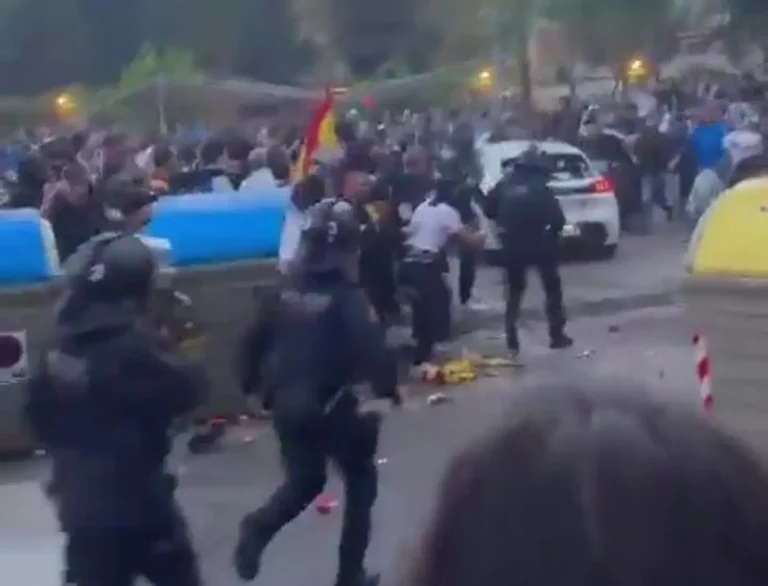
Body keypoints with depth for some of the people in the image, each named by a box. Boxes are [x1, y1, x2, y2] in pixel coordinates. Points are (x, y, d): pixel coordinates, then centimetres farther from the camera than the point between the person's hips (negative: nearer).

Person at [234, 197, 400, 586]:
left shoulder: (288, 292, 5)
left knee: (303, 481, 23)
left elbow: (255, 341, 10)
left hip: (287, 405, 5)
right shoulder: (347, 297, -12)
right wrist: (389, 389, -10)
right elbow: (372, 350, -23)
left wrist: (254, 386, 21)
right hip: (332, 407, -5)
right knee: (361, 480, 17)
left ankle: (259, 526, -7)